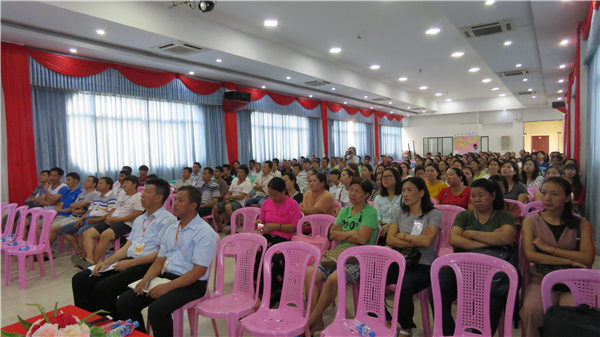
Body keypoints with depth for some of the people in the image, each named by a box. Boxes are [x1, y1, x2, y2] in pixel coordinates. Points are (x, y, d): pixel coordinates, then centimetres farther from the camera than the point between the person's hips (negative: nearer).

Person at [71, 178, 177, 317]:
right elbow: (127, 247, 19)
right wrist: (106, 262, 4)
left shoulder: (168, 220, -7)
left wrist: (131, 262, -17)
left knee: (103, 287, -25)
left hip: (146, 266, -9)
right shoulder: (139, 219, 22)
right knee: (80, 279, -1)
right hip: (128, 262, 9)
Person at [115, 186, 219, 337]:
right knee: (124, 302, -4)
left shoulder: (205, 232, -13)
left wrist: (167, 287, -22)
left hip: (191, 284, -7)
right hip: (165, 276, 8)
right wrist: (145, 279, -5)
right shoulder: (169, 229, 13)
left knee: (156, 310, -29)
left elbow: (199, 271, -17)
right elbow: (160, 260, 14)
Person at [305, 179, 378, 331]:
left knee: (333, 279, -33)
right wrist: (352, 234, -5)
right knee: (309, 273, -18)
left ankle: (310, 321, -15)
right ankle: (317, 323, -14)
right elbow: (332, 234, 8)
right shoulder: (345, 211, 18)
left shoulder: (370, 212, -2)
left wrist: (342, 234, -1)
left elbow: (362, 239, -14)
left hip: (359, 259, -6)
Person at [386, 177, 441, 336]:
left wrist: (403, 236, -2)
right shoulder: (398, 212, 14)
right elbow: (390, 240, 1)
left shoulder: (434, 214, 2)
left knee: (404, 288, -33)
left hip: (423, 265, -4)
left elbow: (427, 241, -14)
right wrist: (417, 241, -7)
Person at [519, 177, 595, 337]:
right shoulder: (531, 221, 7)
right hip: (541, 278, 0)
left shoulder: (582, 225, 10)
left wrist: (548, 248, -10)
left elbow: (588, 259, -6)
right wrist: (569, 261, -12)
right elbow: (530, 255, -7)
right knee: (531, 310, -30)